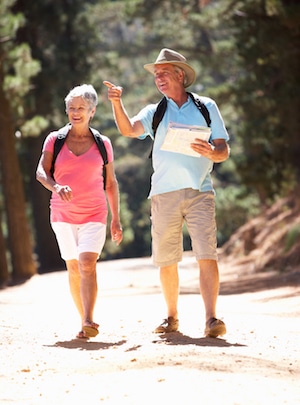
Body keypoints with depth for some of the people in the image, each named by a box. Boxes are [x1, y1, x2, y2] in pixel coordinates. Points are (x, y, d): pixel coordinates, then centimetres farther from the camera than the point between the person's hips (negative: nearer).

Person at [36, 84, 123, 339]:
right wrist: (55, 187, -27)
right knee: (74, 268, 7)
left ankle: (89, 322, -26)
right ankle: (83, 320, 16)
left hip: (94, 215, -1)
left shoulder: (103, 144, 5)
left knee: (87, 264, -18)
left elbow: (111, 183, 11)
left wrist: (116, 219, 10)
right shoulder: (55, 140, 3)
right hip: (63, 213, 2)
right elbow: (41, 172, -5)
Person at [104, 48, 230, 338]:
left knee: (207, 256, -14)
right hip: (164, 194, 2)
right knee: (166, 260, 6)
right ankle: (171, 317, 20)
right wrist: (117, 103, -22)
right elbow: (129, 129, -6)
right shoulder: (154, 112, 13)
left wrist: (211, 152, -15)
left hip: (199, 192, -2)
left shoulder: (206, 108, 11)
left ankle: (211, 319, -17)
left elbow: (224, 151, 8)